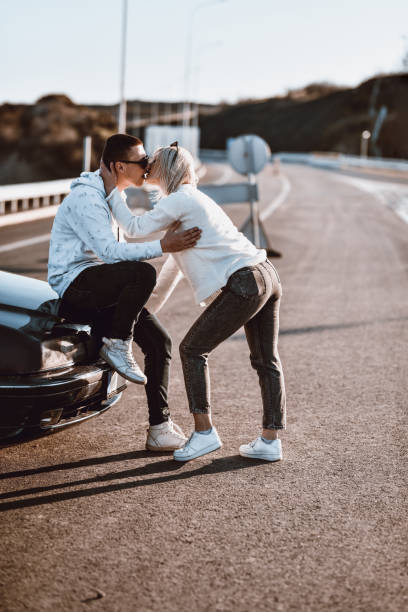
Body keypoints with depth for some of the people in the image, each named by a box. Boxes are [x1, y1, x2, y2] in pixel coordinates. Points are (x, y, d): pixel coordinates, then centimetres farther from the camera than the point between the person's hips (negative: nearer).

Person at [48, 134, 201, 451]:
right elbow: (111, 252, -27)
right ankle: (117, 346, -16)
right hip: (74, 285, -9)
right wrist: (163, 246, -34)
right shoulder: (86, 197, -16)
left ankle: (160, 428, 4)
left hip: (101, 291, 9)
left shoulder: (112, 196, 16)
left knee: (159, 341, 0)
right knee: (144, 272, -34)